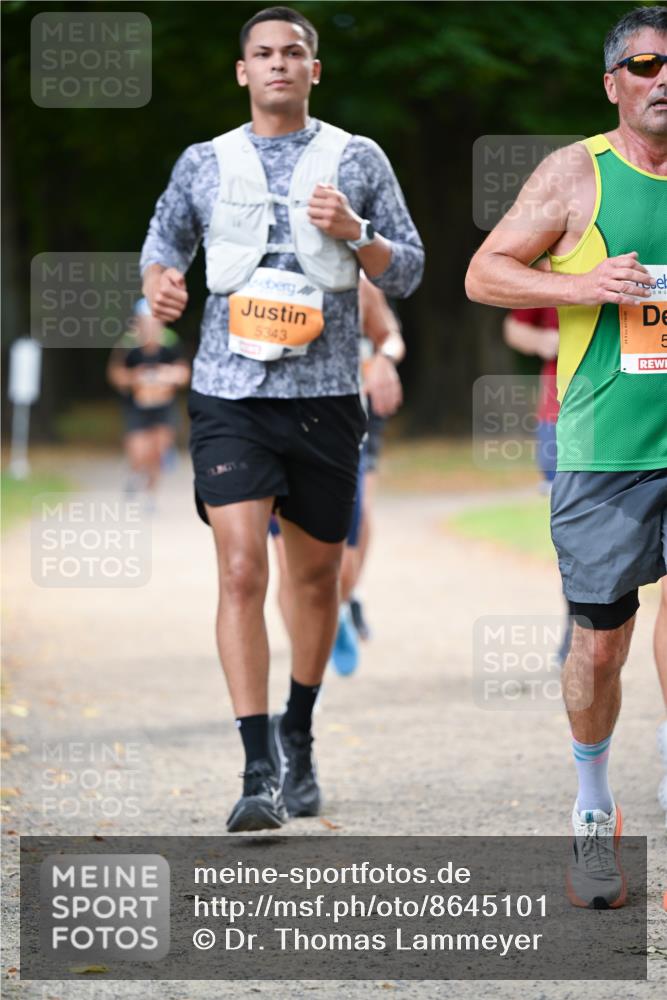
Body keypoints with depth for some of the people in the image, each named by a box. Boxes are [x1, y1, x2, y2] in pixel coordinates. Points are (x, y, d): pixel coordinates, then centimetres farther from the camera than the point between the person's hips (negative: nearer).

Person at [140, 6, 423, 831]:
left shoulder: (358, 161, 6)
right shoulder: (204, 164, 7)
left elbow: (408, 273, 8)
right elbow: (164, 238, 22)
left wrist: (354, 232, -11)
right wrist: (160, 279, -1)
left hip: (324, 397, 1)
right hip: (229, 394, -1)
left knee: (316, 578, 12)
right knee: (241, 572, -14)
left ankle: (298, 735, 34)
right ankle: (258, 771, -15)